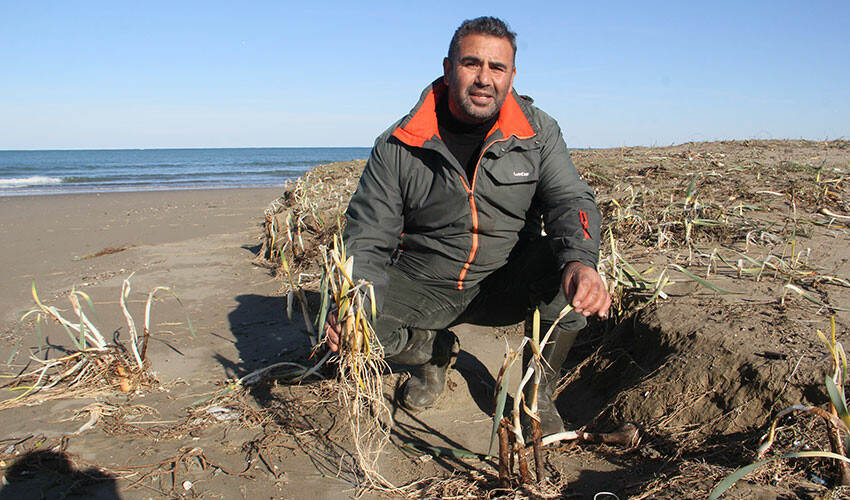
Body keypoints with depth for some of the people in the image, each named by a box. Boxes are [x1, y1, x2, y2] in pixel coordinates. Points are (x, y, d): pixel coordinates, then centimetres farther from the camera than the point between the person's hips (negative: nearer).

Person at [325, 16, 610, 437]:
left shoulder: (538, 131, -3)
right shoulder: (398, 146, -7)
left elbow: (570, 200, -11)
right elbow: (368, 234, -8)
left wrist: (580, 260, -35)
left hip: (508, 284, 0)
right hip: (424, 287, 0)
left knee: (569, 268, -29)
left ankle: (539, 395, -3)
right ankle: (436, 351, 12)